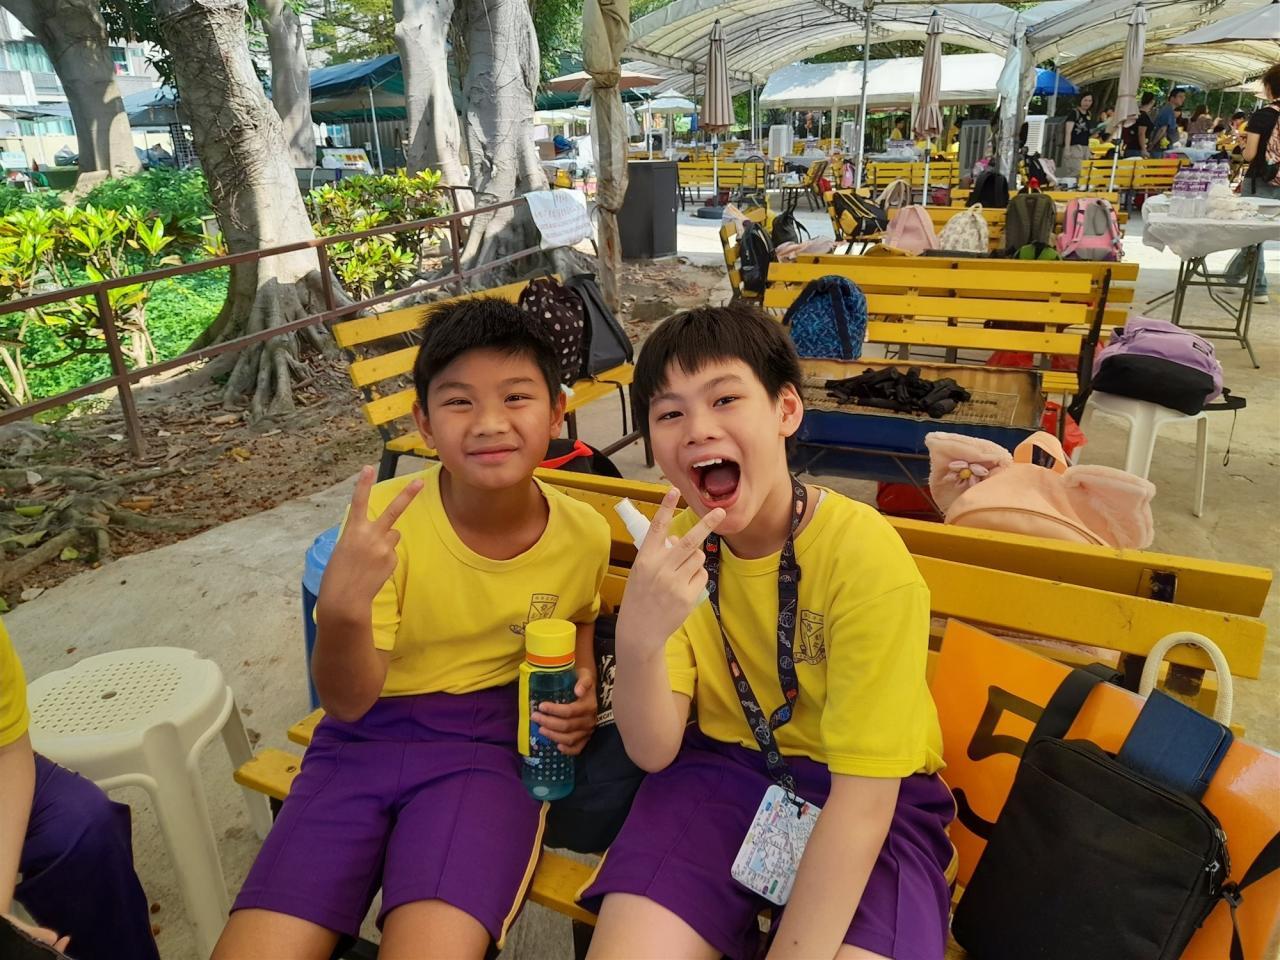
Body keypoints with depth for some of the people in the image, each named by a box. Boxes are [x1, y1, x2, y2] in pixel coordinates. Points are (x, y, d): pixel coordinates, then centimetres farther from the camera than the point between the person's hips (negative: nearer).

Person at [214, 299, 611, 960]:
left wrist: (583, 690, -2)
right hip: (364, 738, 1)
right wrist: (342, 610, -30)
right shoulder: (385, 519, -13)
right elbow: (347, 702, -10)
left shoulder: (583, 535, -8)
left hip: (492, 742, 0)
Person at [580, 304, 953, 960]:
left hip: (864, 794, -2)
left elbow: (863, 797, -20)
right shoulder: (676, 547, -7)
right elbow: (654, 752, -11)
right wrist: (638, 638, -30)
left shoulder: (866, 556, -21)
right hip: (722, 768, 3)